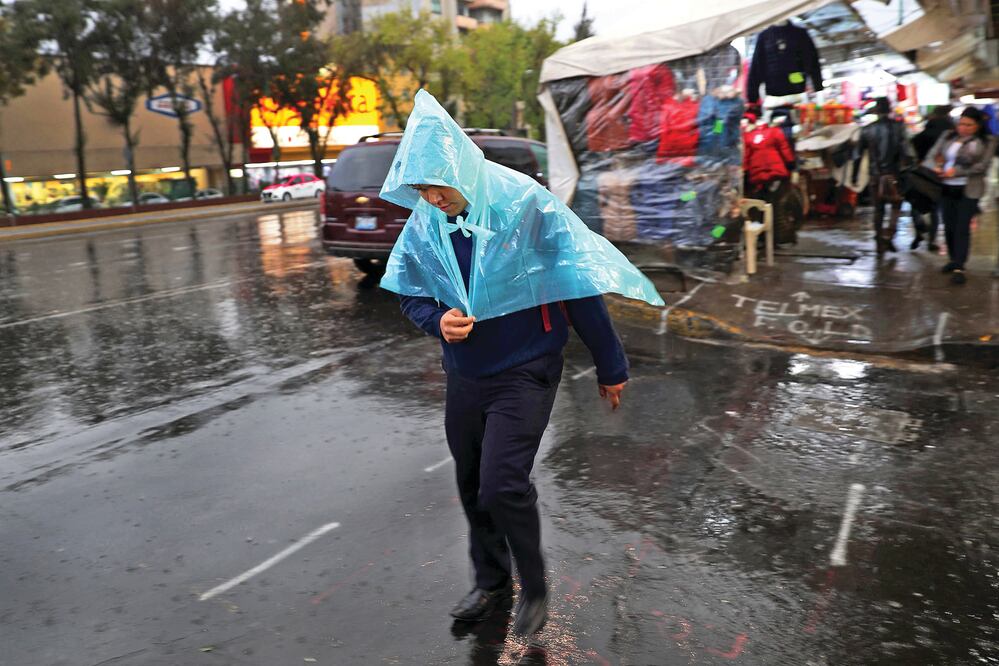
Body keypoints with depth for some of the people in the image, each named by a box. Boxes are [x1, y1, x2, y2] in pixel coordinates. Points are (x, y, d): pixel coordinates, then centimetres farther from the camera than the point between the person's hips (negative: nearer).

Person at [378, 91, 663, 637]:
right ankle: (490, 581, 39)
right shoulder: (423, 222, -6)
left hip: (524, 374, -5)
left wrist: (610, 367, -5)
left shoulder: (525, 206, -19)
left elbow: (580, 287, -12)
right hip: (465, 376, 5)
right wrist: (438, 320, -16)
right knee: (471, 485, 14)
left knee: (502, 485, -13)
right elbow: (409, 293, 8)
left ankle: (534, 587, 16)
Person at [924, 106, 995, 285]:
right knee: (949, 227, 11)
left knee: (962, 227, -7)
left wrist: (956, 171, -19)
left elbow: (982, 166, -10)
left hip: (969, 190, -4)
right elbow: (932, 155, 4)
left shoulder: (987, 141, -2)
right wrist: (934, 167, -18)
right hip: (946, 188, 4)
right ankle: (954, 260, 27)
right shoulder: (948, 136, 7)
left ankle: (959, 267, -6)